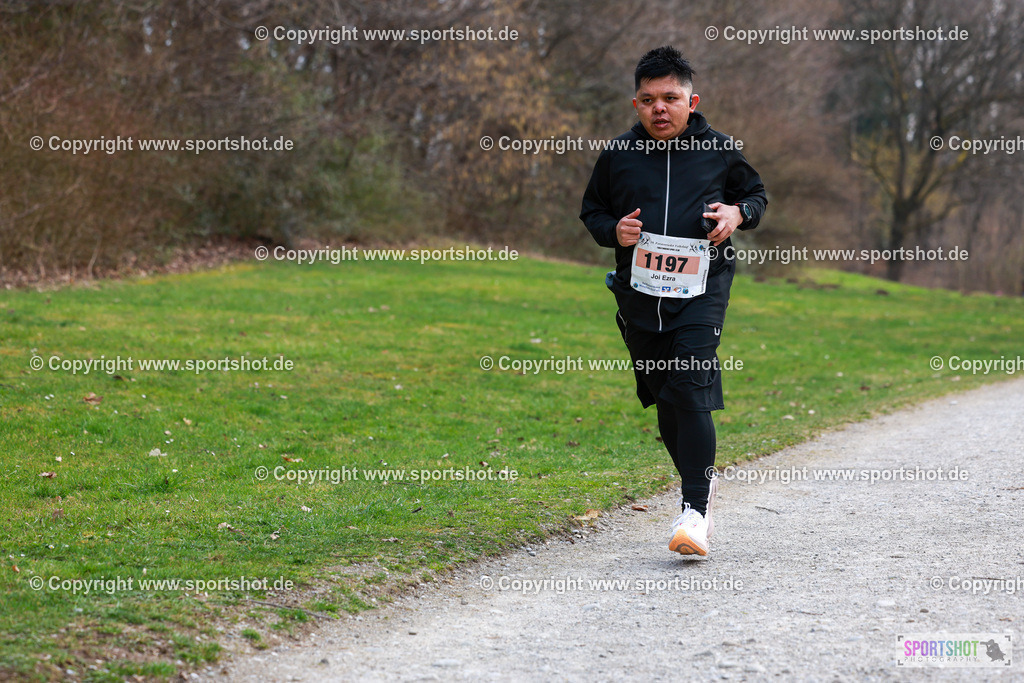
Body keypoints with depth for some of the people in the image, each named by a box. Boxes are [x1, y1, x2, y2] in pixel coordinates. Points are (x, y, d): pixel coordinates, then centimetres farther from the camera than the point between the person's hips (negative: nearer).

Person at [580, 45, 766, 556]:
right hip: (640, 293, 3)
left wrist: (738, 213, -3)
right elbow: (591, 211, 18)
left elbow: (756, 193, 19)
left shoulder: (718, 151, 4)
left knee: (690, 394, -15)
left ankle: (694, 509, -14)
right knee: (664, 400, 10)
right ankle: (701, 482, 32)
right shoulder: (617, 155, 7)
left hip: (701, 289, -3)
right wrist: (613, 231, -3)